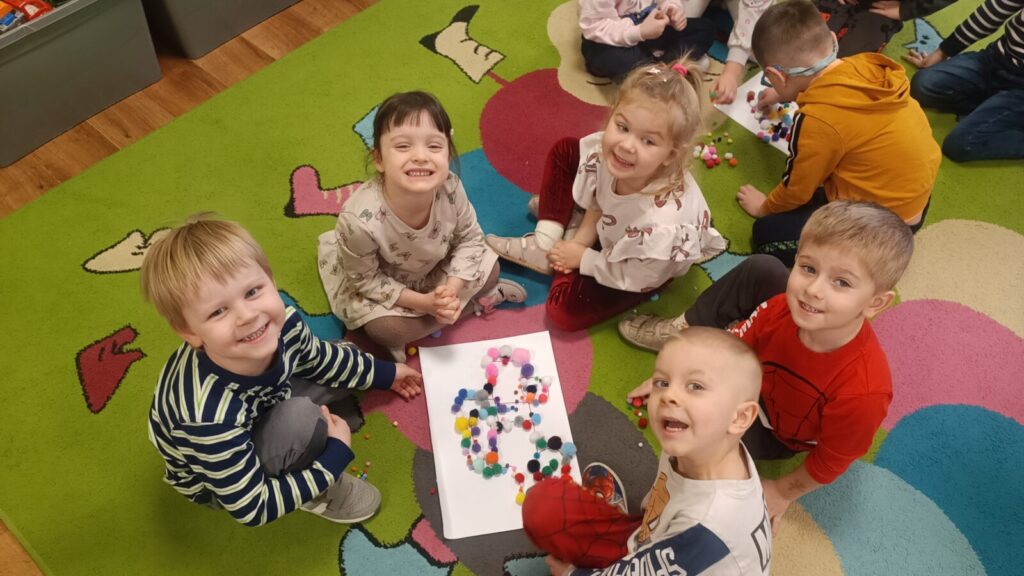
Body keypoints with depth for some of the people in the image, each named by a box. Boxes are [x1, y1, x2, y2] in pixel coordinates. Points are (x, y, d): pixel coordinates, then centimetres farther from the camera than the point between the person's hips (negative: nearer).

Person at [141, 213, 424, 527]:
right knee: (300, 416, -33)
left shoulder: (283, 325, -27)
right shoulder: (209, 418, -44)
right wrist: (334, 458, -27)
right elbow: (251, 509, -29)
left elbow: (320, 358, -1)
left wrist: (386, 373, 12)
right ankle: (315, 493, -4)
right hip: (215, 478, -6)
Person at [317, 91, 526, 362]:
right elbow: (366, 280, -22)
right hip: (378, 282, -3)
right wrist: (423, 302, -27)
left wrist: (452, 290, -25)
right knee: (386, 328, -26)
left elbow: (469, 238, -12)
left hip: (436, 268, 4)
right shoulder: (360, 220, -39)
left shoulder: (450, 188, -31)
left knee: (488, 267, -6)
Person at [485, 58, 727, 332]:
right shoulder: (607, 152, -32)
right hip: (611, 224, 5)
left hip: (652, 265, -5)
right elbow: (596, 200, -7)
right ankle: (545, 243, 4)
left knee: (565, 310, -16)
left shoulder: (662, 225, -45)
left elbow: (632, 277, -25)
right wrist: (581, 238, -12)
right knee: (563, 151, 0)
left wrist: (581, 258, -15)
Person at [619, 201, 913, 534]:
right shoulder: (783, 309, -34)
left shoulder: (861, 391, -44)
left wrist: (783, 493, -6)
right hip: (763, 371, 4)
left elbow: (831, 462, -24)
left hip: (783, 434, -3)